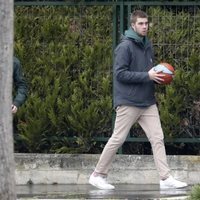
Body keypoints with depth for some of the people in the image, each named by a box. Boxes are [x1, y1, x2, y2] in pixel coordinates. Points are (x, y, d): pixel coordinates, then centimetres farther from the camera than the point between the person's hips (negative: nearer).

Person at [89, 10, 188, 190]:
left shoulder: (147, 45, 12)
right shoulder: (125, 46, -11)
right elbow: (120, 74, -18)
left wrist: (158, 76, 1)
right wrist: (147, 76, -20)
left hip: (148, 102, 7)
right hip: (128, 102, -7)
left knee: (157, 138, 0)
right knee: (118, 139, -1)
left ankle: (166, 178, -1)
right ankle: (98, 175, 11)